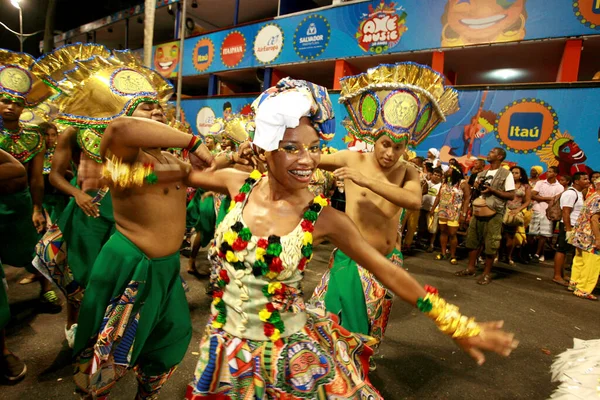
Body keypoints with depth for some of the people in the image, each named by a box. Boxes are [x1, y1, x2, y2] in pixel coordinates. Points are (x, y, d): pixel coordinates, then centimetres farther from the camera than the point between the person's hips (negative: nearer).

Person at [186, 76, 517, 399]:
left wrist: (459, 326, -9)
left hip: (288, 351, -2)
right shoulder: (239, 184, -12)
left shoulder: (324, 219, -18)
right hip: (228, 344, 3)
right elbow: (186, 174, 8)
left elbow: (388, 272, -13)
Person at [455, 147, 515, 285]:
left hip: (494, 214, -6)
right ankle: (470, 268, 21)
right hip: (478, 211, 6)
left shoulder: (506, 174, -3)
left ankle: (487, 273, 9)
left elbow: (511, 195, -8)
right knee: (472, 240, 10)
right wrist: (476, 187, 0)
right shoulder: (481, 174, 16)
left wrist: (492, 190, -17)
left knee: (490, 244, -2)